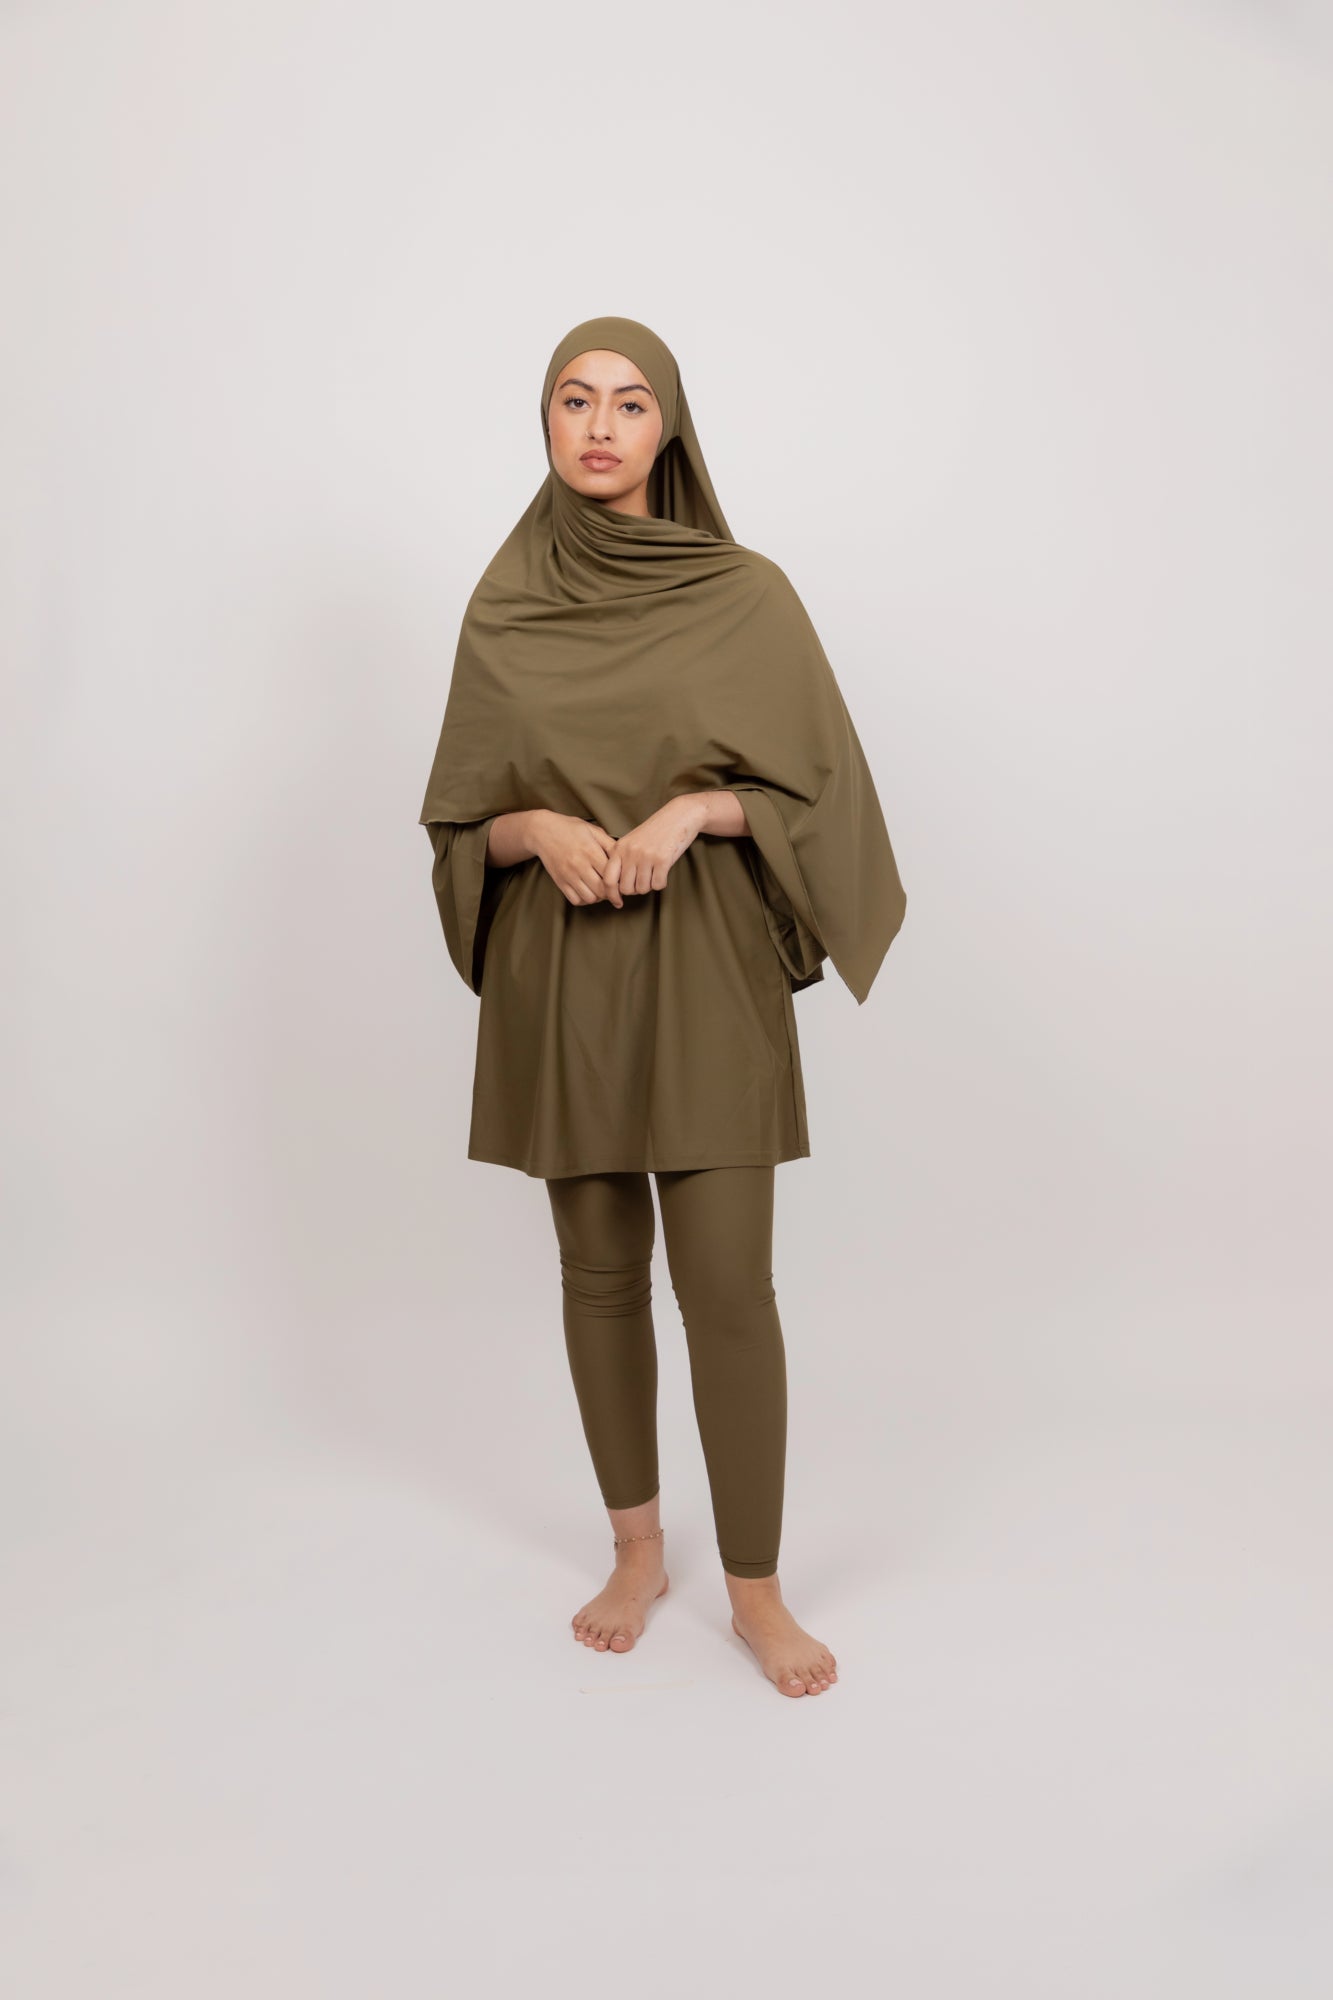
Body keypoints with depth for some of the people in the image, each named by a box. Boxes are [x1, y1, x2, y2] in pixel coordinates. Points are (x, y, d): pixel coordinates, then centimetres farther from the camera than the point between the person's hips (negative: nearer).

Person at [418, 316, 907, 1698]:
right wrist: (540, 828, -14)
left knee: (727, 1286, -4)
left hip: (707, 974, -2)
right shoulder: (503, 603, 5)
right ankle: (636, 1549, 28)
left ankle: (754, 1586, 15)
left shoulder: (747, 594, -1)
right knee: (600, 1267, 10)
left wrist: (692, 808, -17)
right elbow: (464, 808, 8)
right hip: (561, 977, 2)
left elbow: (818, 784, 0)